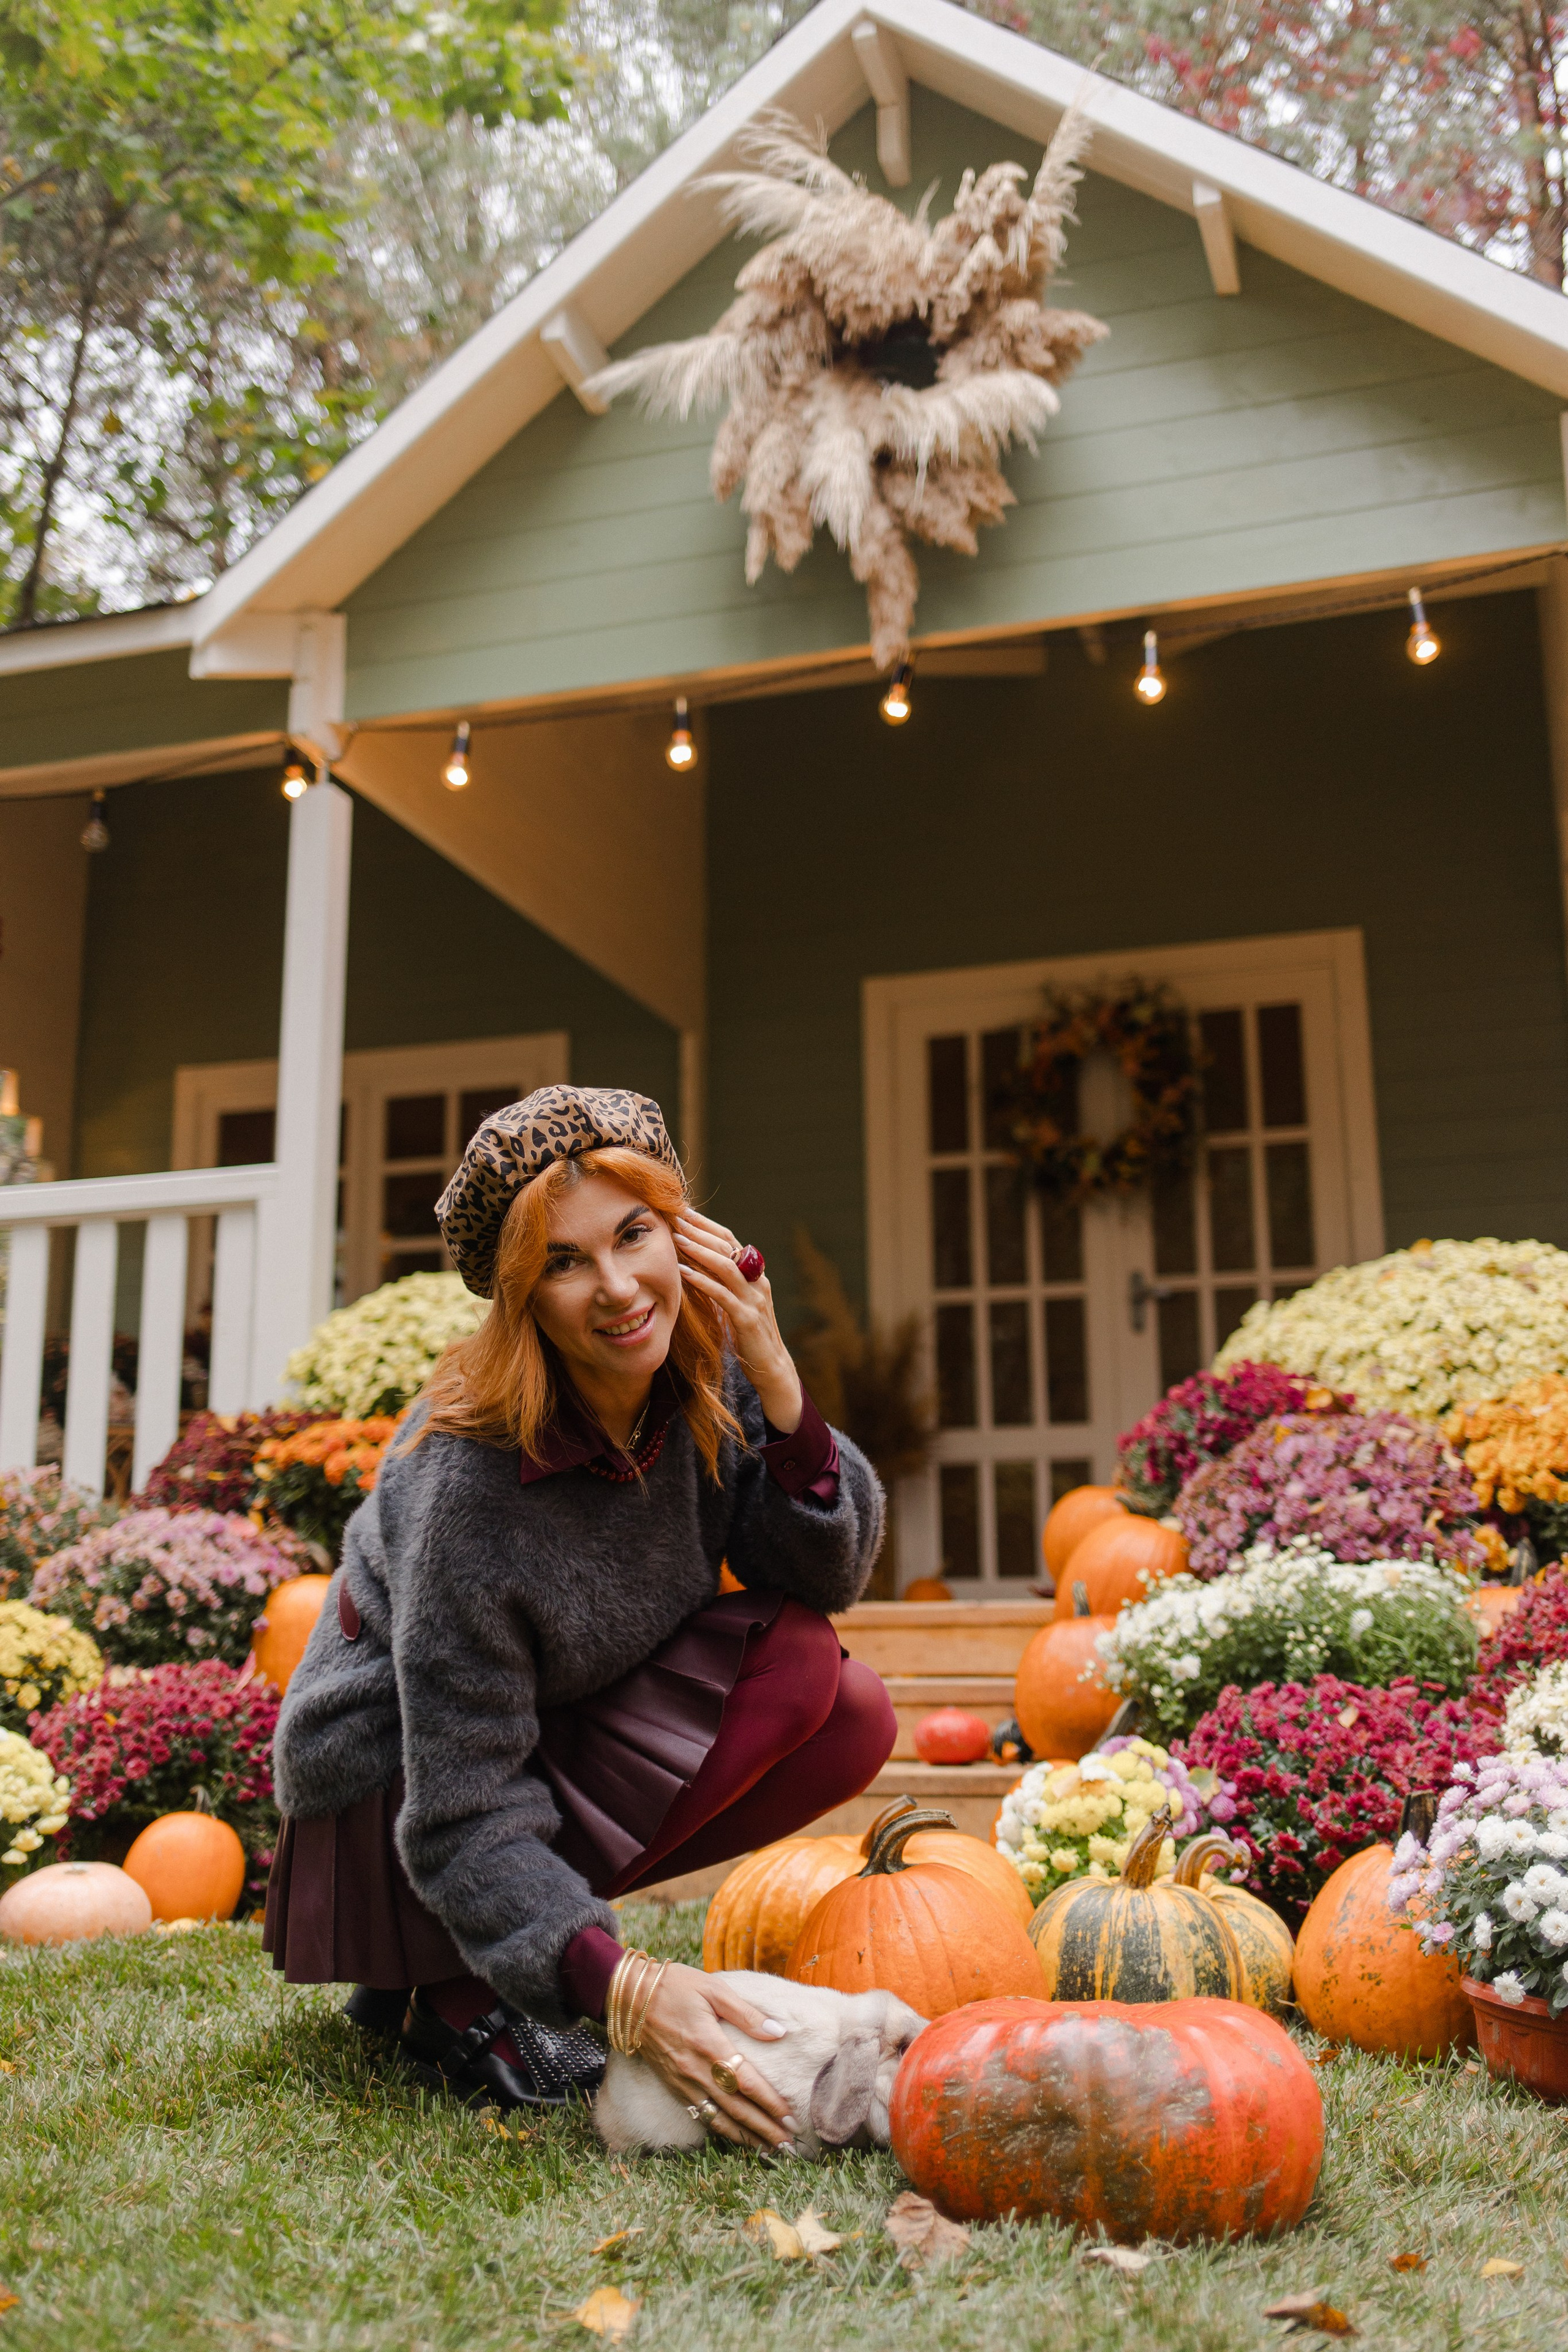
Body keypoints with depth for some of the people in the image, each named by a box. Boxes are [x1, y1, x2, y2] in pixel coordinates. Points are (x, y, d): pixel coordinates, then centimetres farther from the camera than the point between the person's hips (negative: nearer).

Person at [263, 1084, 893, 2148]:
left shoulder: (704, 1374, -15)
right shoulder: (468, 1483, -32)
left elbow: (828, 1577, -12)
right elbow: (464, 1820, -29)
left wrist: (779, 1384, -27)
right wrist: (622, 1987, -41)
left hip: (568, 1740, 7)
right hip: (391, 1803, -7)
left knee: (853, 1718, -15)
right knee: (795, 1667, -24)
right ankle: (453, 1989, -12)